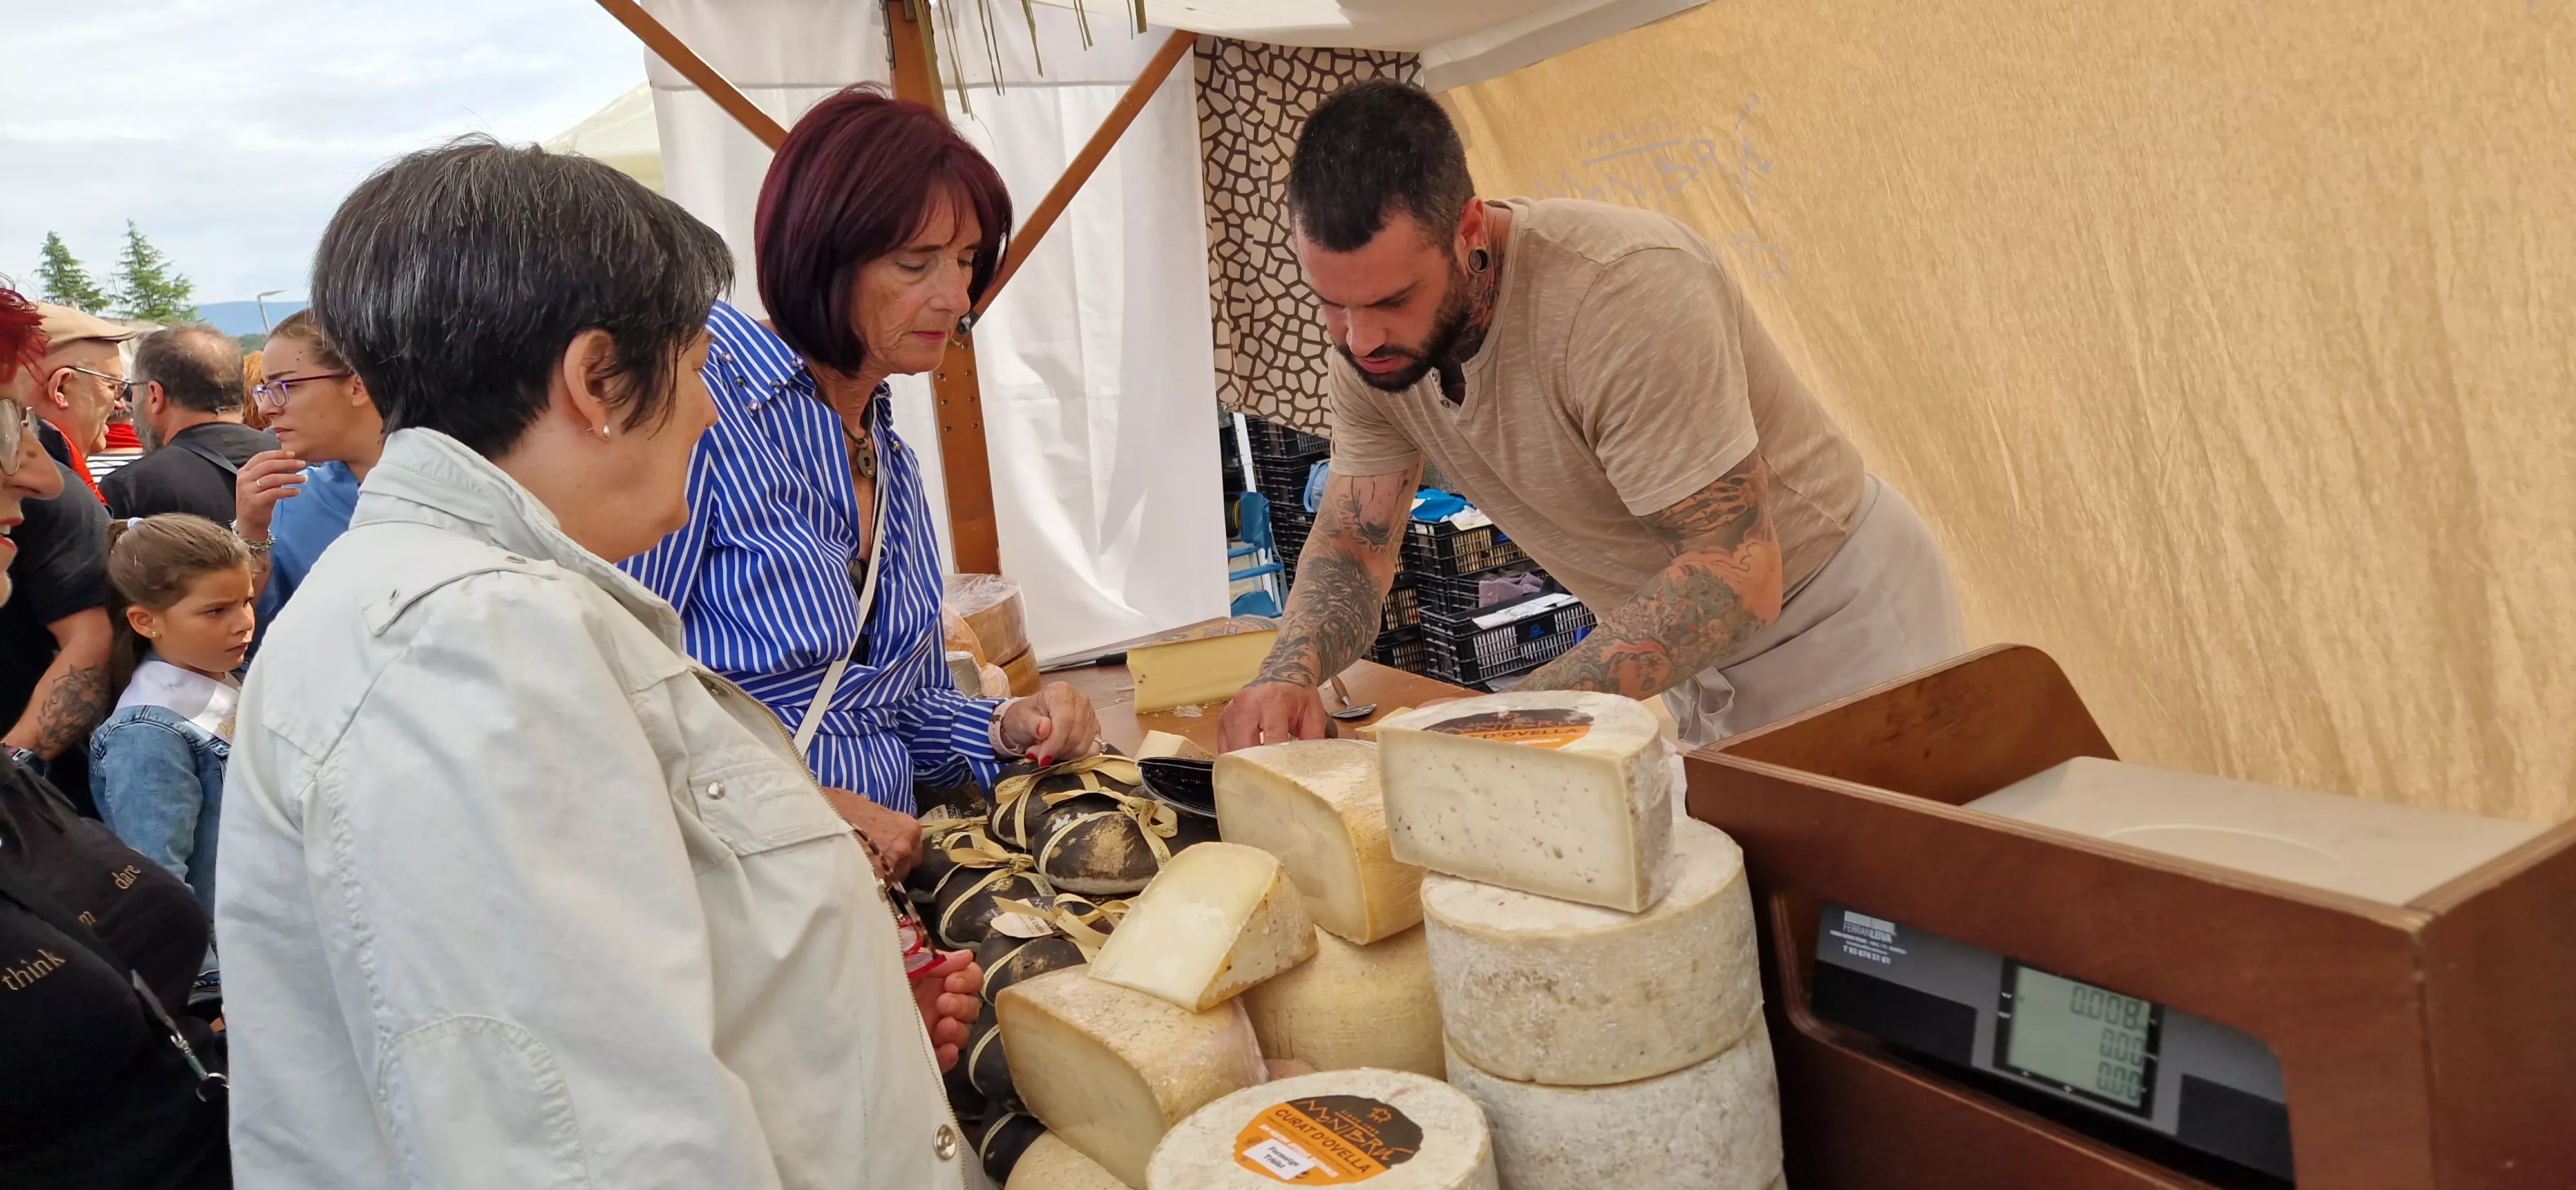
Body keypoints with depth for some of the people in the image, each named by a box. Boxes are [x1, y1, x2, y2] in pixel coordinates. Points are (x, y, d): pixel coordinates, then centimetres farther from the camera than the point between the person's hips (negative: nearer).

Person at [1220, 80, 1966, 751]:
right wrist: (1292, 670, -26)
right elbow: (1351, 547, -4)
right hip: (1684, 656, 6)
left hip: (1841, 619, -6)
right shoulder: (1370, 338, -11)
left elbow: (1735, 576, -35)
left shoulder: (1624, 290, -34)